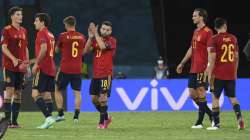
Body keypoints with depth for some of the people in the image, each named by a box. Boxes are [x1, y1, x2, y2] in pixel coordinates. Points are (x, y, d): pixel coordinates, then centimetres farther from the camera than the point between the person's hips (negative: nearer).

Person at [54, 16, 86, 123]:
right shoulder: (82, 37, 5)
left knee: (58, 90, 11)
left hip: (65, 69, -3)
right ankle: (76, 116, -3)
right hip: (77, 69, 3)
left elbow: (57, 50, 7)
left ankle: (60, 114, 5)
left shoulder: (63, 36, -6)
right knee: (77, 93, 4)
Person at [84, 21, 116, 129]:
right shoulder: (96, 40, 13)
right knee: (94, 99, 9)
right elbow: (86, 50, 0)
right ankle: (106, 117, 26)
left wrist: (96, 34, -17)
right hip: (95, 74, 6)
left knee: (103, 97, -13)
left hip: (106, 74, -6)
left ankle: (102, 122, -7)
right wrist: (90, 37, -9)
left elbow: (102, 46, -23)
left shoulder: (112, 41, -3)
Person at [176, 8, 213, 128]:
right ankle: (211, 114, 20)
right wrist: (182, 63, 26)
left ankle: (200, 122, -1)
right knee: (192, 93, 8)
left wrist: (208, 68, -20)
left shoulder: (208, 32, -10)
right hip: (193, 68, 9)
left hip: (202, 69, -9)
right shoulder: (196, 32, 17)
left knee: (201, 93, -6)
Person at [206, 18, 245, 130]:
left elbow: (212, 58, -12)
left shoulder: (214, 40, -7)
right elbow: (236, 57, 13)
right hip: (231, 75, 4)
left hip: (219, 74, -4)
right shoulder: (233, 38, 7)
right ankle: (239, 117, -11)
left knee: (215, 97, 6)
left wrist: (210, 74, -8)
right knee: (232, 97, 11)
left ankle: (216, 123, 5)